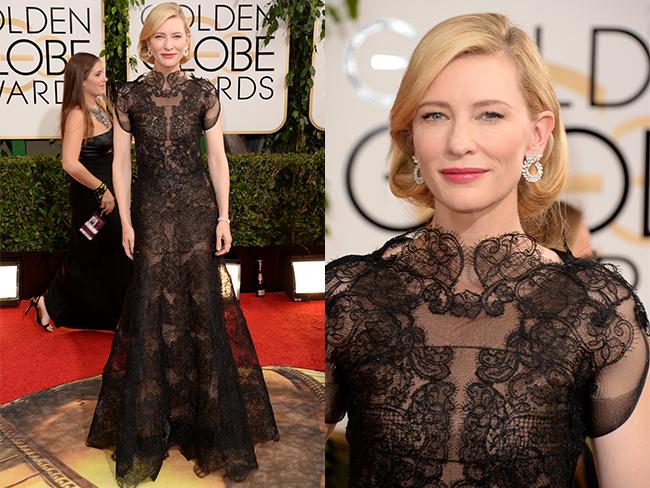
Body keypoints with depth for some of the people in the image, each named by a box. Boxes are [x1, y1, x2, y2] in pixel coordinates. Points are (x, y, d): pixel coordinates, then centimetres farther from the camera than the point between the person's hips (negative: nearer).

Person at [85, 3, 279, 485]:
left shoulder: (203, 93, 0)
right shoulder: (129, 96, 0)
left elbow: (218, 159, 2)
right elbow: (121, 163, 2)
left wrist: (224, 217, -3)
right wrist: (126, 222, -3)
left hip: (197, 209, 0)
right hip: (151, 211, 0)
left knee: (204, 308, 2)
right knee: (150, 313, 4)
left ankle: (208, 421, 16)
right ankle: (150, 427, 18)